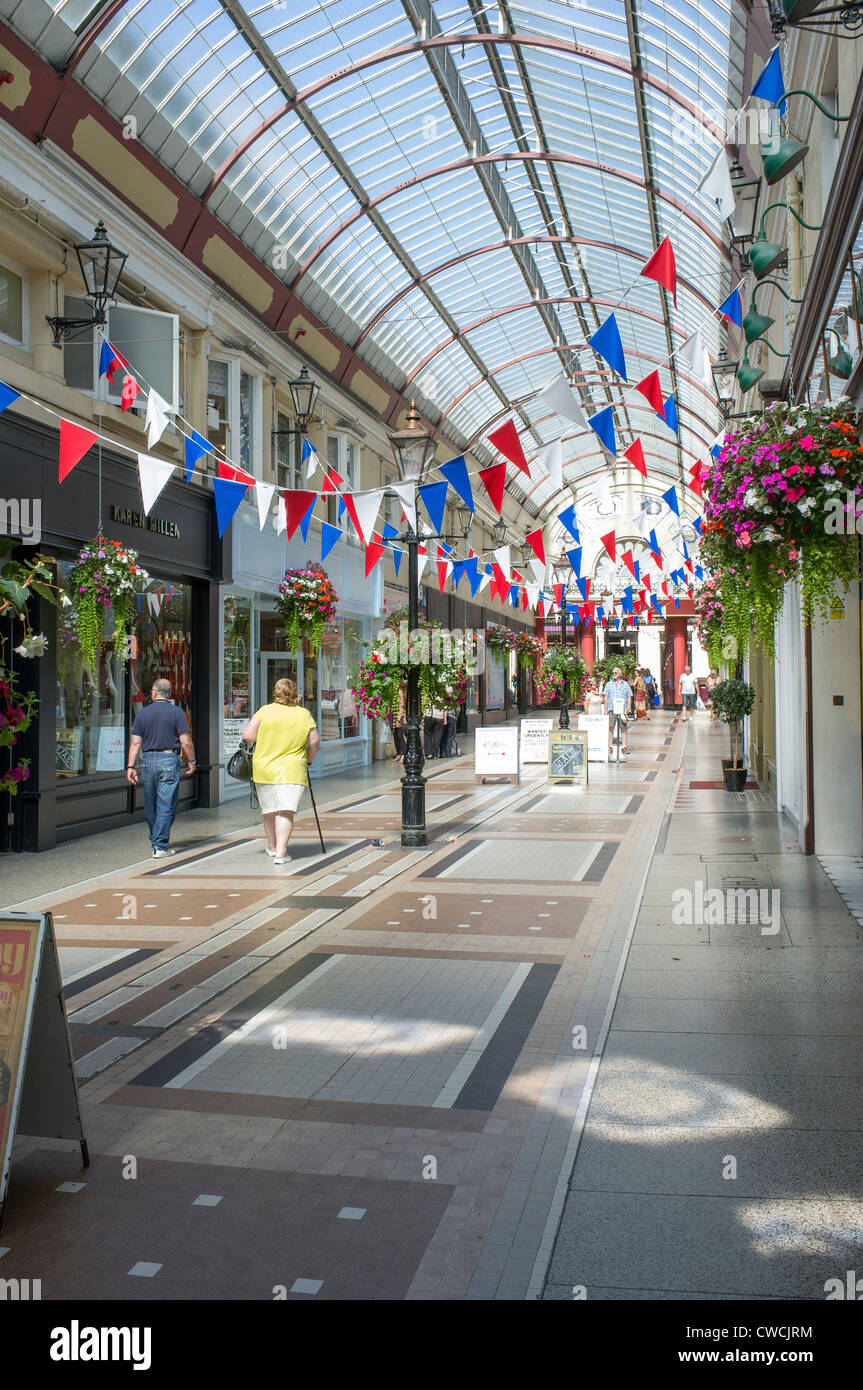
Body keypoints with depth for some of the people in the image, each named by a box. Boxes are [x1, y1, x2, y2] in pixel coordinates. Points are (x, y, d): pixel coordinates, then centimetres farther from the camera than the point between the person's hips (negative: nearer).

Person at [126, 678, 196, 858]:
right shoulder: (176, 713, -3)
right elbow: (186, 742, -8)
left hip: (148, 761, 3)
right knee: (166, 805, -1)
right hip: (169, 761, -3)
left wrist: (130, 766, 4)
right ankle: (160, 846, -5)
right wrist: (191, 761, 6)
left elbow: (135, 743, 2)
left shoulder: (142, 713, 5)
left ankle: (155, 841, 27)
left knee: (150, 805, 14)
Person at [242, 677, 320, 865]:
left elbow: (248, 737, -7)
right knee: (286, 810, -5)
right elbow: (314, 742, 1)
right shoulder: (304, 714, 1)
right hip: (292, 770, -1)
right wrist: (309, 760, 16)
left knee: (269, 809, 16)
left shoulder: (265, 711, -3)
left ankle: (272, 846, 30)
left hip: (264, 768, 1)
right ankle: (281, 852, -16)